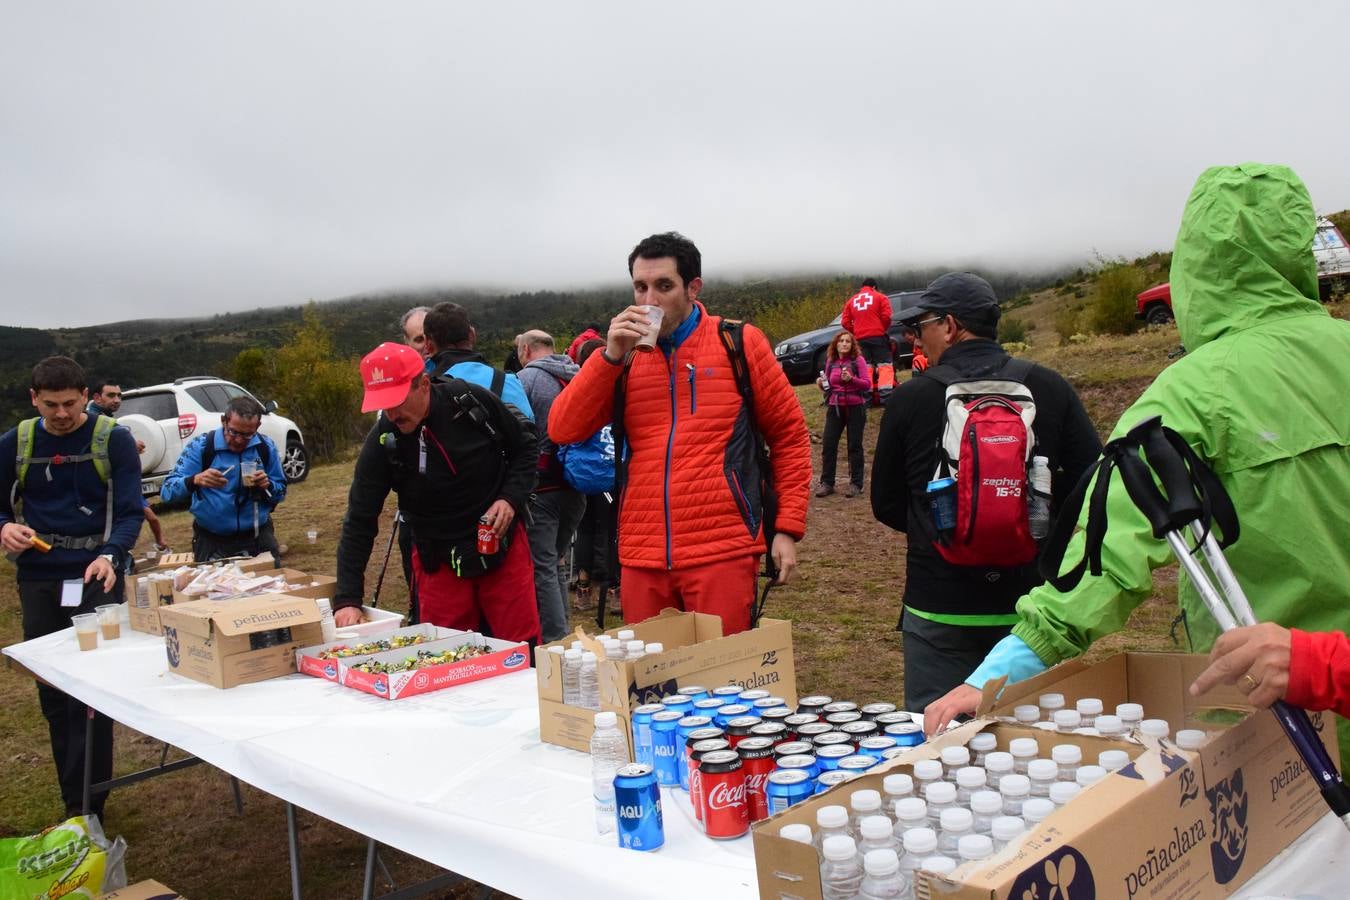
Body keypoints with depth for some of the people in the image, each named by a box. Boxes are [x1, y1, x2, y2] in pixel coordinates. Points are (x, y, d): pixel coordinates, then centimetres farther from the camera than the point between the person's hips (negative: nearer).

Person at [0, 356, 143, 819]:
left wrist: (110, 556, -27)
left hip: (95, 577, -4)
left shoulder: (113, 439, -5)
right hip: (38, 581, 4)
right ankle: (75, 802, 22)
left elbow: (130, 511, -9)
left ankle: (87, 809, -2)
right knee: (53, 695, 10)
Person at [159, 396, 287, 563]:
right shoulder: (200, 446, -10)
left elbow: (280, 493, 7)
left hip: (258, 537, 2)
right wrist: (195, 481, -34)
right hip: (212, 541, -2)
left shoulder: (266, 447, -3)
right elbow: (167, 492, -14)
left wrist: (267, 486, -16)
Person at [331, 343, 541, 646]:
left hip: (503, 547, 0)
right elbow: (359, 523, -10)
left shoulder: (472, 400, -14)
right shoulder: (381, 443, -13)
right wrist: (347, 599, -15)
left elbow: (525, 448, 1)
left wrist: (511, 497, -15)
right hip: (439, 564, 1)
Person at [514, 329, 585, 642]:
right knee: (557, 562, 18)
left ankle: (555, 641, -4)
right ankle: (560, 634, 24)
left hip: (541, 487, -7)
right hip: (575, 487, 7)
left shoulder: (526, 378, -8)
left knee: (542, 568, -3)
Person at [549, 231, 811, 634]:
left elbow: (789, 435, 6)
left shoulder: (739, 343, 2)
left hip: (722, 551, -3)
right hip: (641, 556, 3)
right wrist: (610, 356, -9)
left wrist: (788, 528, 0)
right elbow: (562, 430, 1)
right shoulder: (624, 353, 10)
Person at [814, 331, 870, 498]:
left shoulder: (858, 360, -4)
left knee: (855, 446, 3)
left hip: (855, 407, -3)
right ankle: (827, 483, 8)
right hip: (835, 407, 4)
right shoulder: (831, 362, 7)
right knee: (828, 445, -1)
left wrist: (851, 379, -25)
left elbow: (868, 384, -9)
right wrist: (822, 384, -4)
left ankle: (856, 484, 11)